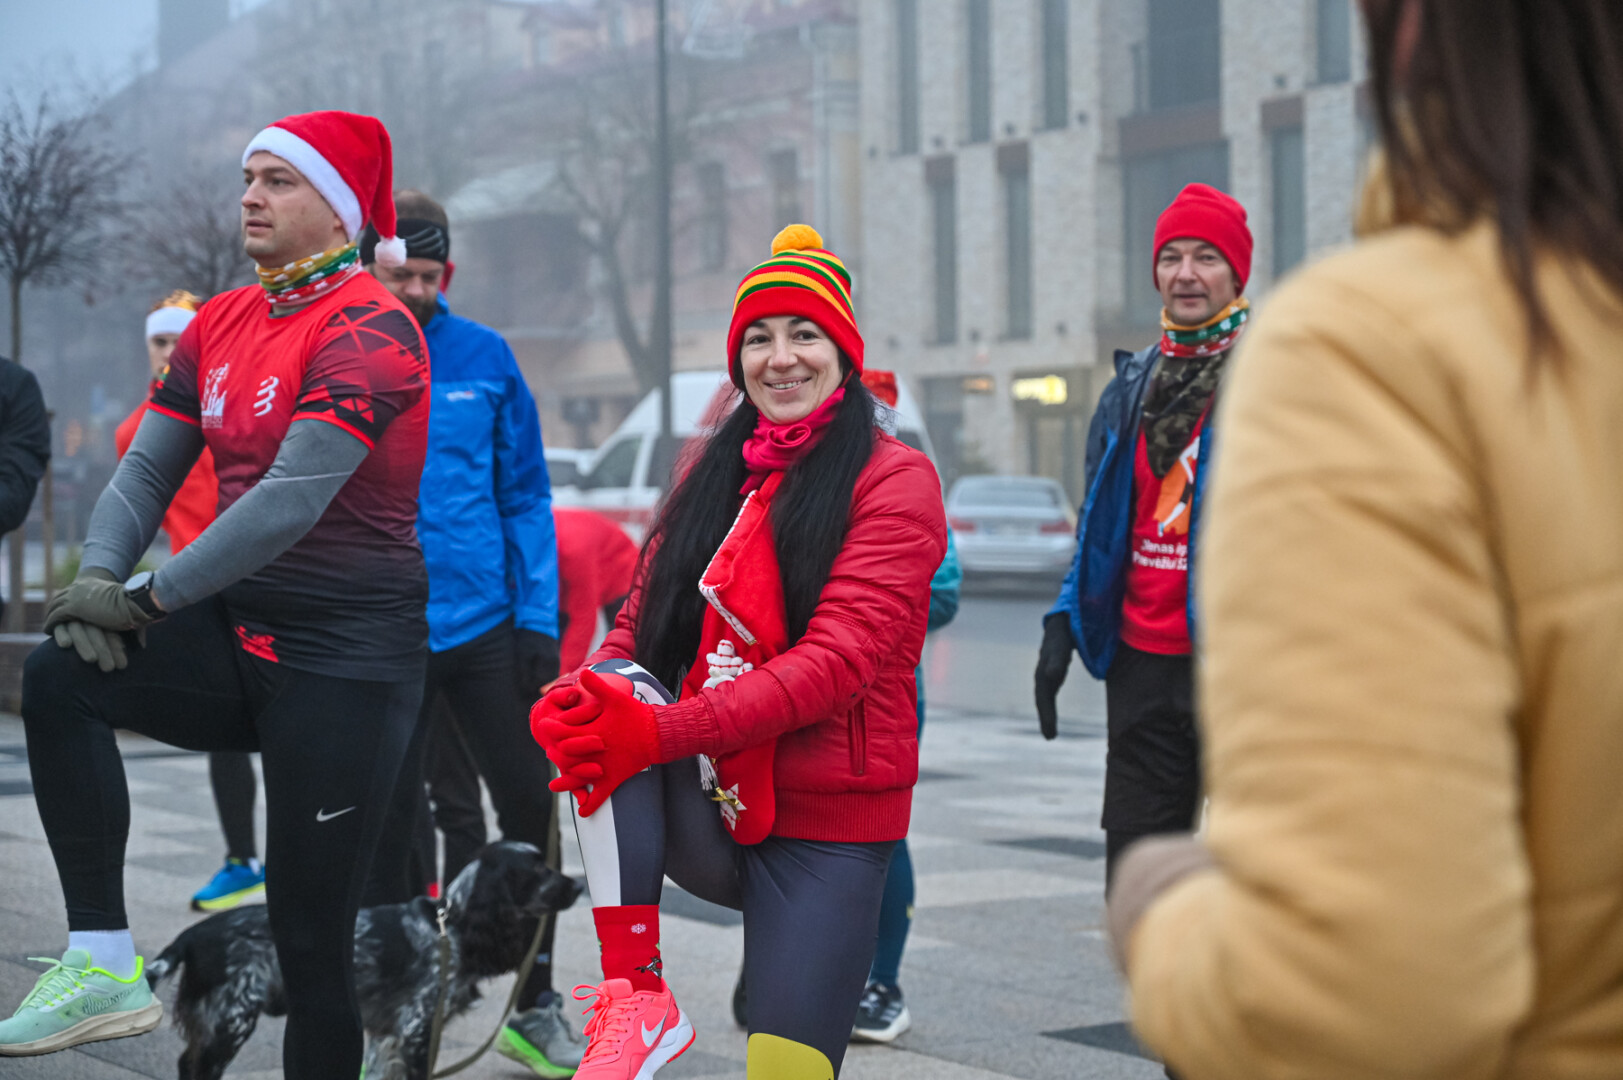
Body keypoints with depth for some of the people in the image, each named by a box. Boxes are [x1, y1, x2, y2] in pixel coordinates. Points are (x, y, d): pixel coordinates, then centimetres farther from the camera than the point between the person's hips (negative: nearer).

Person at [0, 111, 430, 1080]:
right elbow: (148, 468, 10)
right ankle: (105, 966, -14)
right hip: (238, 632, 7)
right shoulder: (220, 325, 11)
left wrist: (150, 597, -20)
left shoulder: (369, 330, -14)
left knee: (312, 938, -4)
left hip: (348, 658, -7)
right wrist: (99, 574, -10)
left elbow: (293, 500, -23)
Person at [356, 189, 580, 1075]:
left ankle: (534, 1004, 22)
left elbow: (525, 496, 6)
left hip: (487, 629, 2)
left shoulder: (484, 358, 3)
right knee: (387, 828, 6)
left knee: (533, 806, 6)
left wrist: (539, 621, -1)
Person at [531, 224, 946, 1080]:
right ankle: (636, 993, -24)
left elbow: (836, 662, -17)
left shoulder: (893, 480, -6)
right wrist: (584, 698, -17)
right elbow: (643, 618, 7)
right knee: (612, 690, -24)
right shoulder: (712, 470, 13)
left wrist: (661, 732, -27)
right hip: (701, 812, 4)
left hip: (823, 829, -4)